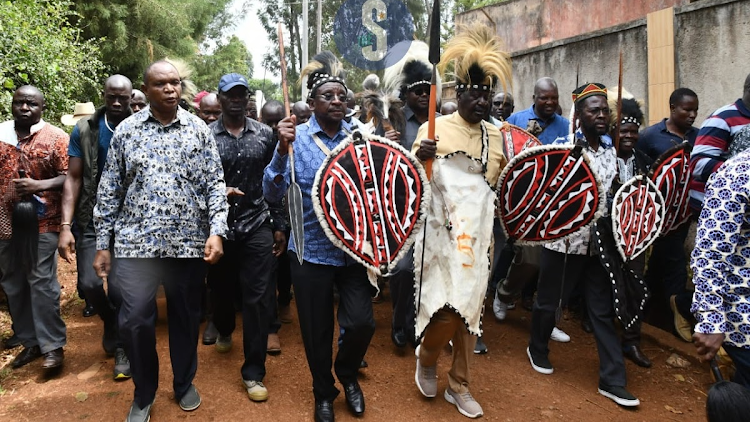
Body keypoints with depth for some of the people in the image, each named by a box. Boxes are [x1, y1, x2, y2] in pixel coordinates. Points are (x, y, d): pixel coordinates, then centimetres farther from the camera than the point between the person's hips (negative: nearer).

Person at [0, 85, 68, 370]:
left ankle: (53, 345, 5)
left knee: (42, 282, -4)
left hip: (42, 220, -5)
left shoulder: (56, 137, -2)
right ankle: (31, 342, 23)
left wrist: (38, 185, -20)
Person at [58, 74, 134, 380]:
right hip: (92, 220, 1)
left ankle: (120, 345, 20)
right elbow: (73, 178, 0)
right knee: (89, 283, -4)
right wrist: (66, 225, -8)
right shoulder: (84, 131, 0)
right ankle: (112, 322, 28)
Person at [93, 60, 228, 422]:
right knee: (134, 320, -3)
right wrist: (103, 244, 4)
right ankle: (144, 393, 22)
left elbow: (215, 184, 1)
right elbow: (109, 190, 6)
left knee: (186, 317, 11)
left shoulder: (199, 130, 3)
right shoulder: (126, 130, 4)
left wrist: (216, 231, -10)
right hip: (136, 242, 0)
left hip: (189, 243, 0)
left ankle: (184, 384, 34)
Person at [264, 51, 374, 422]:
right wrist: (282, 149, -31)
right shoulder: (296, 138, -7)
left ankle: (348, 374, 31)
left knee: (361, 322, -3)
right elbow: (272, 193, -16)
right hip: (312, 251, -1)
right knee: (317, 331, 10)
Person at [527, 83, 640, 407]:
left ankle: (612, 380, 15)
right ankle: (537, 350, 37)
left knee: (603, 309, 7)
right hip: (564, 238, -5)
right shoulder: (563, 145, -10)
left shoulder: (610, 149, 8)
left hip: (600, 240, 5)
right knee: (549, 300, 12)